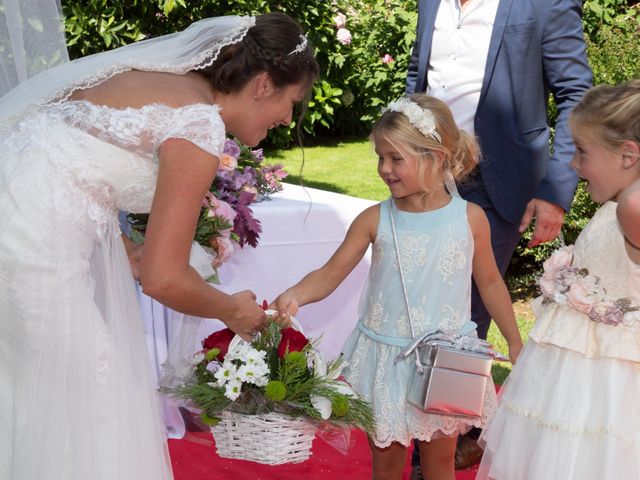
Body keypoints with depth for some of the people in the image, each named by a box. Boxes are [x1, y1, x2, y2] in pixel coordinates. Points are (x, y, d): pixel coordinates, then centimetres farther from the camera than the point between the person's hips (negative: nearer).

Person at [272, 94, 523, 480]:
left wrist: (516, 344, 8)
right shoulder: (376, 220, -9)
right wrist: (294, 296, -28)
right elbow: (331, 274, -8)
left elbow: (490, 282, 4)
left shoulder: (470, 218, -7)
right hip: (387, 359, 0)